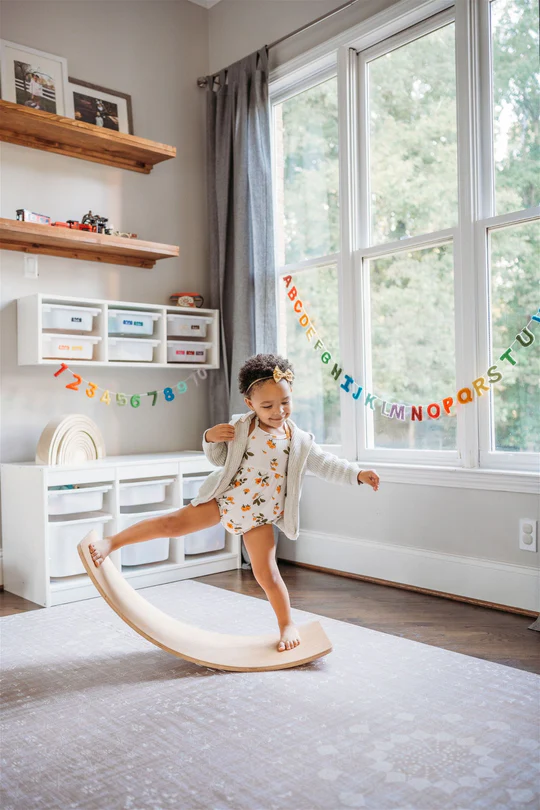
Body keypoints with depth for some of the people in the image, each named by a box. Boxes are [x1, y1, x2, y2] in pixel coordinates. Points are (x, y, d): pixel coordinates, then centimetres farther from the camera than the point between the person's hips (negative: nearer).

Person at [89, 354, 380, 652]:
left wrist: (358, 473, -12)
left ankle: (287, 625, 21)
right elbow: (219, 459, 7)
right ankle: (111, 542, 5)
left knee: (267, 574, -1)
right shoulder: (239, 427, -4)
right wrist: (210, 439, -14)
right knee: (172, 523, -8)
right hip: (224, 499, 0)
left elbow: (327, 465, 0)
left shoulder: (300, 441, -5)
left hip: (259, 516, 0)